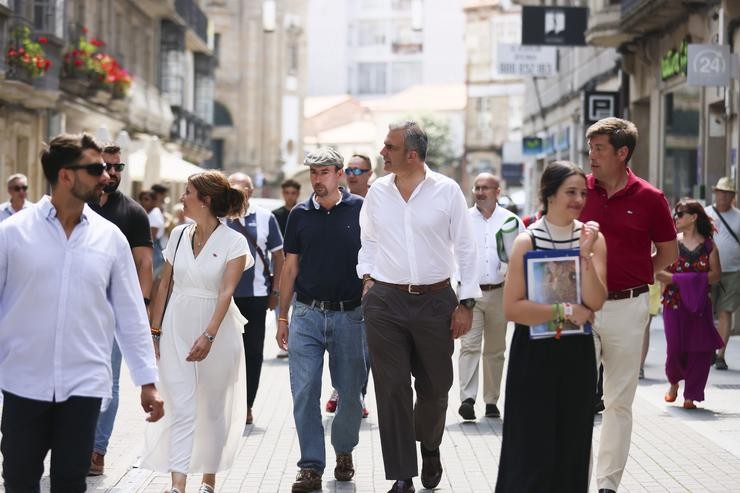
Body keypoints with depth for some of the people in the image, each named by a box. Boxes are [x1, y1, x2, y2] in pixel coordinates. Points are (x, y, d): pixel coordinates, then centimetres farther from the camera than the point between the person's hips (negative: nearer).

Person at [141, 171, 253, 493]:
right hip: (177, 330, 3)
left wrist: (209, 336, -26)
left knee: (214, 409, 9)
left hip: (216, 330, -3)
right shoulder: (179, 235, 6)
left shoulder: (233, 242, -8)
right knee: (181, 408, -5)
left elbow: (226, 292, -17)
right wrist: (155, 330, 7)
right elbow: (164, 285, 11)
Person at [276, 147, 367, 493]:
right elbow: (290, 268, 10)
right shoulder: (300, 214, 6)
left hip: (349, 315, -1)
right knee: (304, 393, -5)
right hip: (307, 314, 1)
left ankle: (344, 451, 31)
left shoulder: (360, 210, -1)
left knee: (350, 393, 8)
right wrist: (282, 317, 8)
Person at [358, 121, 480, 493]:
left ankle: (429, 447, 39)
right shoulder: (377, 192, 4)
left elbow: (465, 248, 0)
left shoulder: (446, 191, -4)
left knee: (434, 386, 8)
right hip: (385, 302, 1)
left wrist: (466, 302, -3)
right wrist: (367, 276, 6)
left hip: (435, 301, -1)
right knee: (392, 389, -2)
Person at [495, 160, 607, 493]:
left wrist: (586, 254, -19)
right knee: (532, 446, -1)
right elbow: (512, 308, -13)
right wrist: (565, 310, -16)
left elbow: (595, 302, -9)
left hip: (577, 354, 3)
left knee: (572, 443, 10)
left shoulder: (593, 238, 1)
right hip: (534, 355, -3)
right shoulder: (527, 241, -7)